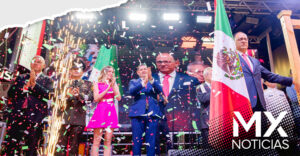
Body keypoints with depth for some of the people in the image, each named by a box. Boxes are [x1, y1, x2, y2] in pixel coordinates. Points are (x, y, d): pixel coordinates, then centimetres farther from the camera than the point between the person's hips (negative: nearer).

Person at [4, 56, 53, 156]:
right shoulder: (21, 77, 19)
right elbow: (10, 93, 8)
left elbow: (48, 95, -6)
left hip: (34, 118, -2)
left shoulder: (47, 80, 10)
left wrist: (33, 84, -11)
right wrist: (26, 85, -7)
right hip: (17, 116, 3)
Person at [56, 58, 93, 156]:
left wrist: (80, 95, -19)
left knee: (74, 143, 6)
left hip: (79, 118, 0)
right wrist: (69, 94, -16)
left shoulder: (88, 84, 14)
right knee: (62, 142, -4)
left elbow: (91, 97, -1)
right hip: (65, 116, 0)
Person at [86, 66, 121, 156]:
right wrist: (107, 89, -10)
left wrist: (113, 86, -6)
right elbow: (96, 98, -5)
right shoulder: (97, 84, 8)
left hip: (111, 113, 3)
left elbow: (119, 98, 2)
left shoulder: (114, 84, 14)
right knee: (97, 140, -4)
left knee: (108, 141, 1)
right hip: (100, 111, -2)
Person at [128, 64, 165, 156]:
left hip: (152, 113, 1)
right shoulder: (134, 82, 14)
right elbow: (131, 91, -8)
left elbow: (159, 91, -5)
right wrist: (143, 82, -23)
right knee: (137, 140, 0)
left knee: (151, 140, 1)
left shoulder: (154, 82, 16)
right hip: (138, 113, -1)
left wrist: (151, 79, -22)